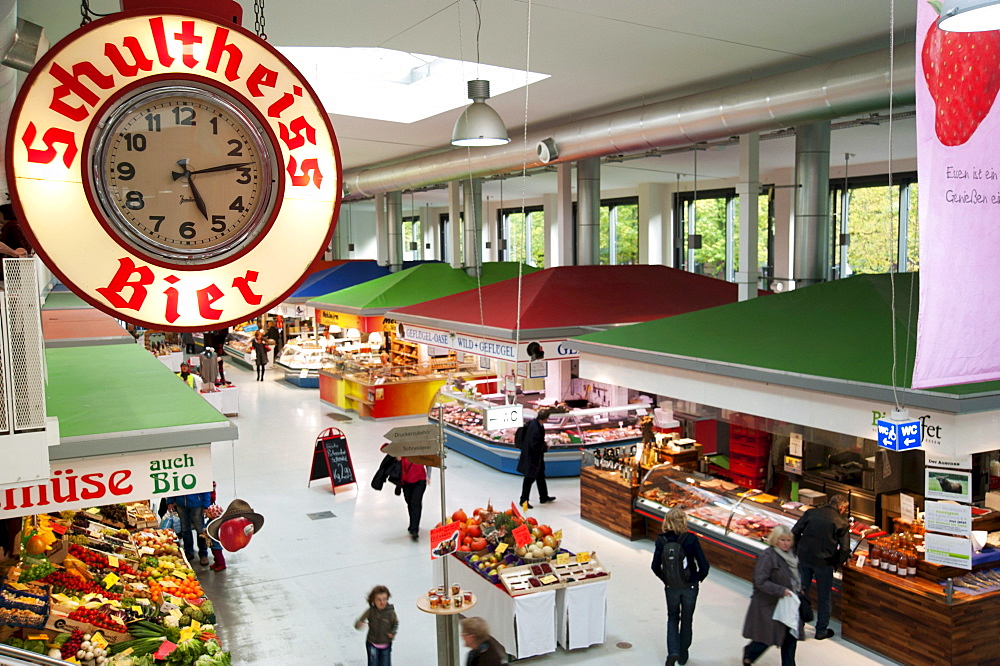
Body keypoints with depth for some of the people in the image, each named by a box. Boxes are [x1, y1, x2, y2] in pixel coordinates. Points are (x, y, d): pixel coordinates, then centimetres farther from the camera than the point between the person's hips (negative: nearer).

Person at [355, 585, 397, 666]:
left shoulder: (391, 612, -16)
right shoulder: (370, 611, -17)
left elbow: (395, 623, 4)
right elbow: (357, 624, -15)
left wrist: (393, 633, -12)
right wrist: (359, 625, -39)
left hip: (386, 645, 0)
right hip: (372, 644, 0)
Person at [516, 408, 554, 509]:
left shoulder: (533, 422, -4)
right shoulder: (535, 429, -31)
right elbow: (535, 446, -29)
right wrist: (545, 447, -11)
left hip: (537, 457, 10)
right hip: (532, 458, -10)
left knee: (540, 476, 23)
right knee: (529, 479, 3)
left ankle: (544, 497, 38)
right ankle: (524, 500, 17)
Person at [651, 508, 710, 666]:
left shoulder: (661, 540, -12)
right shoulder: (691, 539, -17)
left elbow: (655, 566, -7)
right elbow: (703, 564, -17)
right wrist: (699, 577, 4)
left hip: (671, 586, 1)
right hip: (690, 586, -1)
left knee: (672, 618, 19)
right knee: (687, 619, 19)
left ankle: (673, 652, 2)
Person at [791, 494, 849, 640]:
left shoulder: (810, 513, 1)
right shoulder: (841, 523, -6)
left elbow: (794, 533, 0)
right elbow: (845, 549, -9)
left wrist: (797, 551, 12)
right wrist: (836, 563, 7)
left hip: (803, 557, 3)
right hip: (823, 562, -3)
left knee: (802, 590, 19)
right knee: (823, 597, 13)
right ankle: (821, 630, 24)